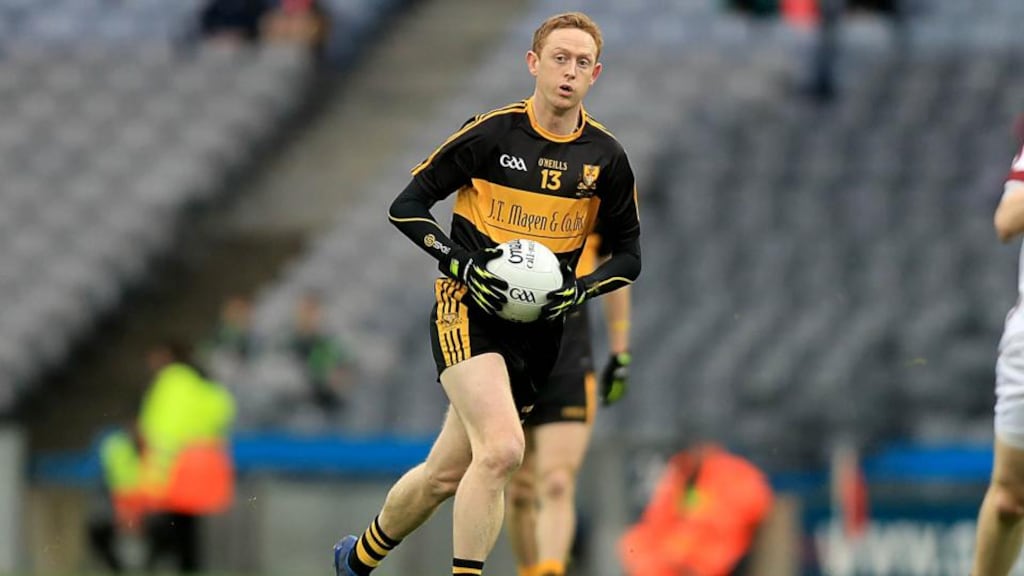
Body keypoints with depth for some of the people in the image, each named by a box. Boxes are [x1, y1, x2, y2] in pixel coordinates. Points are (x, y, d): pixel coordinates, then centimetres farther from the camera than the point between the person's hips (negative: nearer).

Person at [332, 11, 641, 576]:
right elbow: (406, 206, -2)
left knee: (447, 473, 10)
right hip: (468, 311, -4)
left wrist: (578, 291, -8)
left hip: (537, 331, 4)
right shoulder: (491, 133, -7)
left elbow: (628, 254, 12)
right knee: (502, 449, -27)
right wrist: (461, 262, -17)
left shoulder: (606, 157, 3)